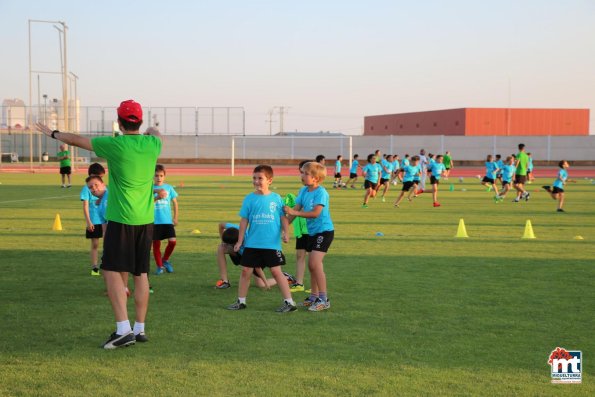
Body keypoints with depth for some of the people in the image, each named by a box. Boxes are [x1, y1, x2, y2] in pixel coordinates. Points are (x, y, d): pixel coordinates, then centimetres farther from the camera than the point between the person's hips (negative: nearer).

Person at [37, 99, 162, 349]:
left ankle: (123, 330, -11)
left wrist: (53, 133, 20)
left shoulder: (114, 144, -10)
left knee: (112, 271, -2)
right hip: (146, 219, 6)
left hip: (121, 219, -5)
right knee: (141, 274, 10)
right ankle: (140, 329, 16)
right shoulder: (152, 144, 2)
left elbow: (77, 139, 3)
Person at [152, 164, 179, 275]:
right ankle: (159, 266, 18)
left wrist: (175, 217, 6)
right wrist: (157, 197, -25)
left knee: (172, 241, -10)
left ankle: (165, 260, 15)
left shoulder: (169, 188, 4)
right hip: (155, 221, -1)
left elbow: (174, 202, 10)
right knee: (156, 244, 4)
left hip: (167, 220, 1)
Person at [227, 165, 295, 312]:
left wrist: (285, 232, -12)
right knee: (246, 271, 6)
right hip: (252, 244, 2)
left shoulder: (276, 198, -1)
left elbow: (283, 217, 4)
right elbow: (244, 220, 5)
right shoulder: (249, 199, 2)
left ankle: (289, 302, 4)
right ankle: (241, 301, 20)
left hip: (272, 244, -2)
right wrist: (240, 241, 4)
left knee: (276, 271, -3)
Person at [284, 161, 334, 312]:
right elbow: (296, 209, 4)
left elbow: (316, 213, -25)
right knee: (311, 265, 12)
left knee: (315, 263, -16)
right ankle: (314, 297, 24)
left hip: (324, 231, -8)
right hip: (312, 232, 8)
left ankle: (324, 299, -10)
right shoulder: (303, 191, 4)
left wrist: (294, 212, -25)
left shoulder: (321, 192, -18)